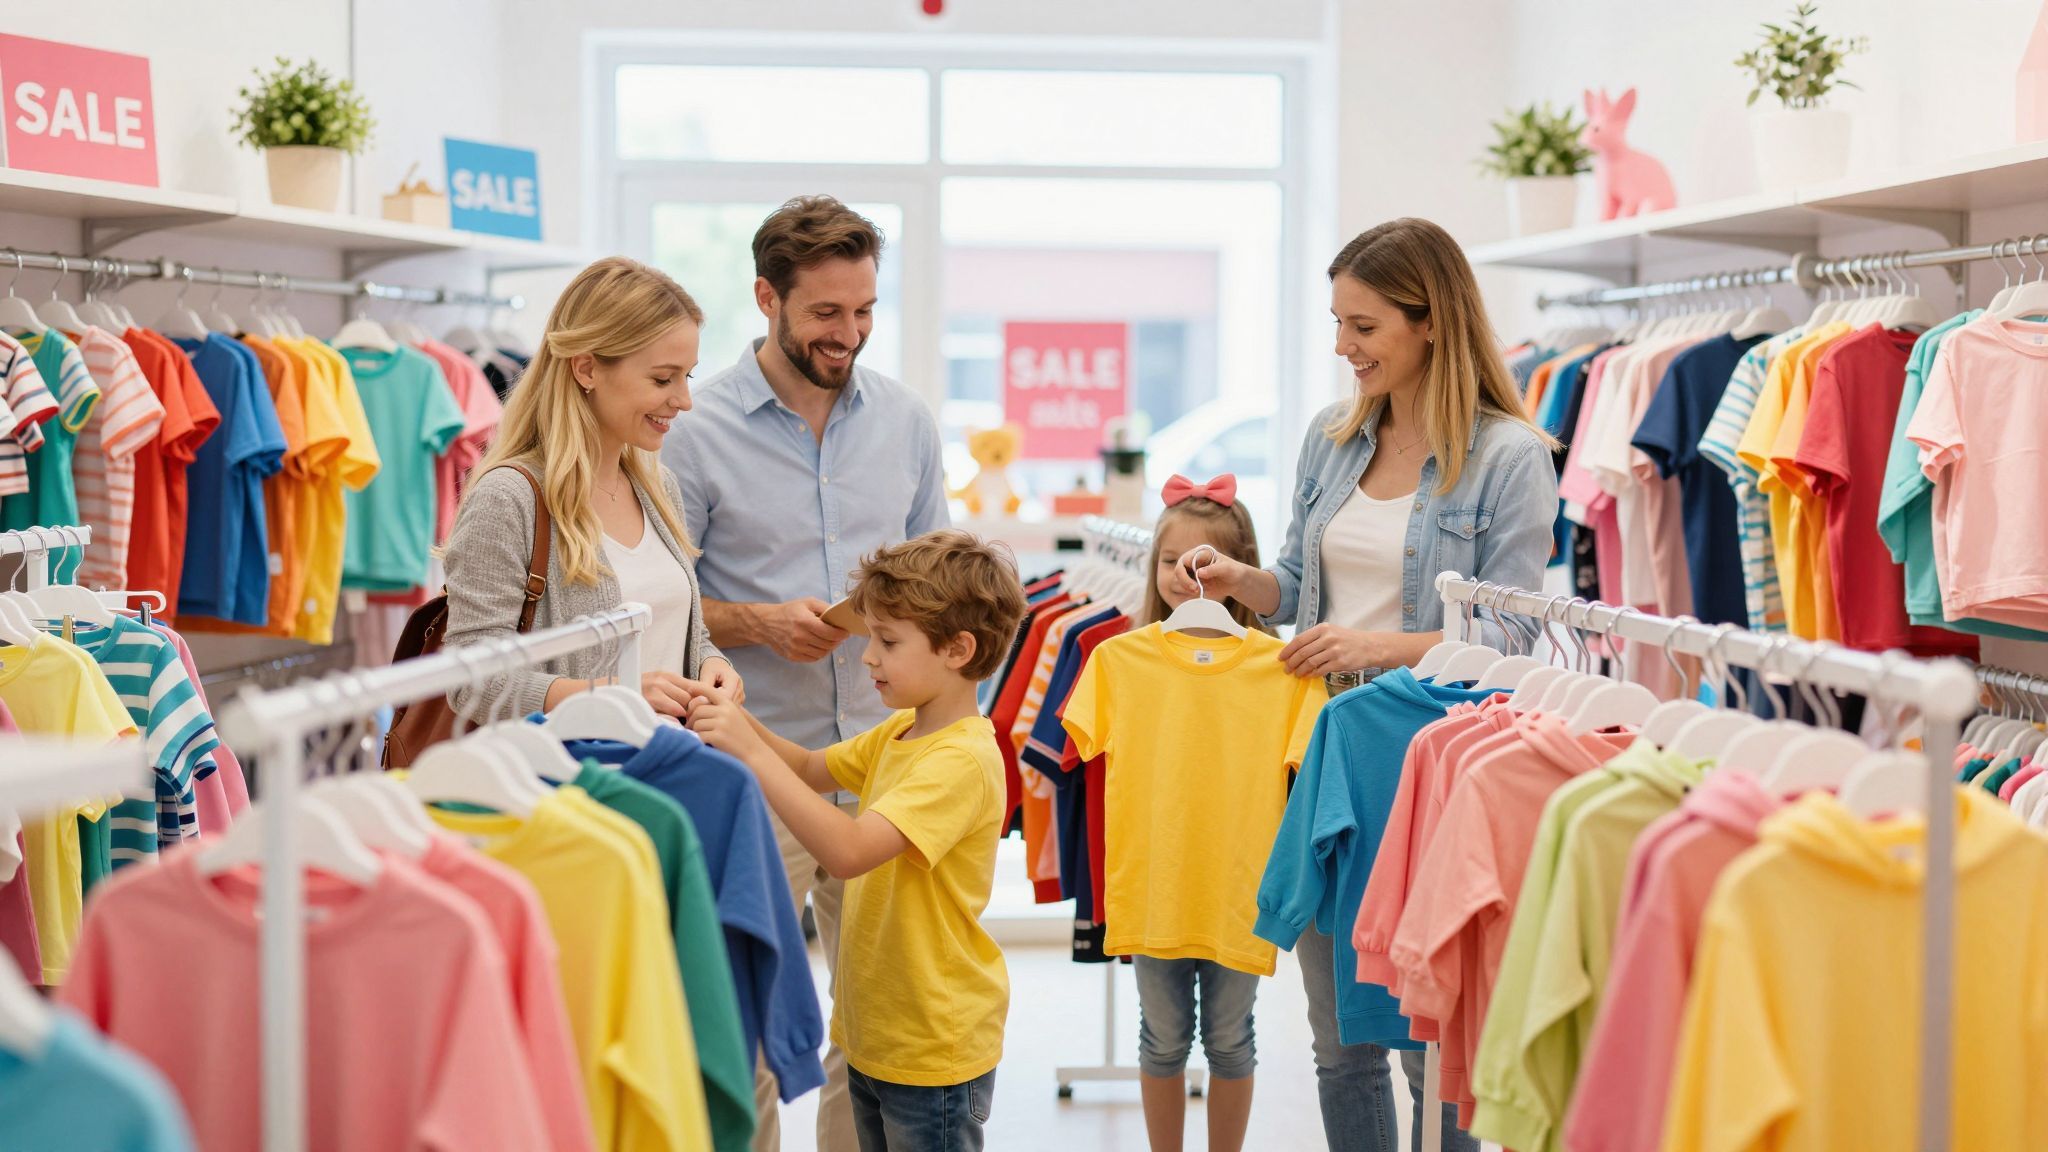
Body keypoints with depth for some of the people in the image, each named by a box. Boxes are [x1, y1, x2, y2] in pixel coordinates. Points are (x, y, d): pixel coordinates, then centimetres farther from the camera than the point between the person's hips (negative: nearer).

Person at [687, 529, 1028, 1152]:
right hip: (873, 1036, 9)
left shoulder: (963, 759, -23)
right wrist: (739, 722, 0)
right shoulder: (899, 731, 7)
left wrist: (752, 753, -32)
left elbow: (849, 851, -33)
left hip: (933, 1050, -9)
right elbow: (812, 770, 19)